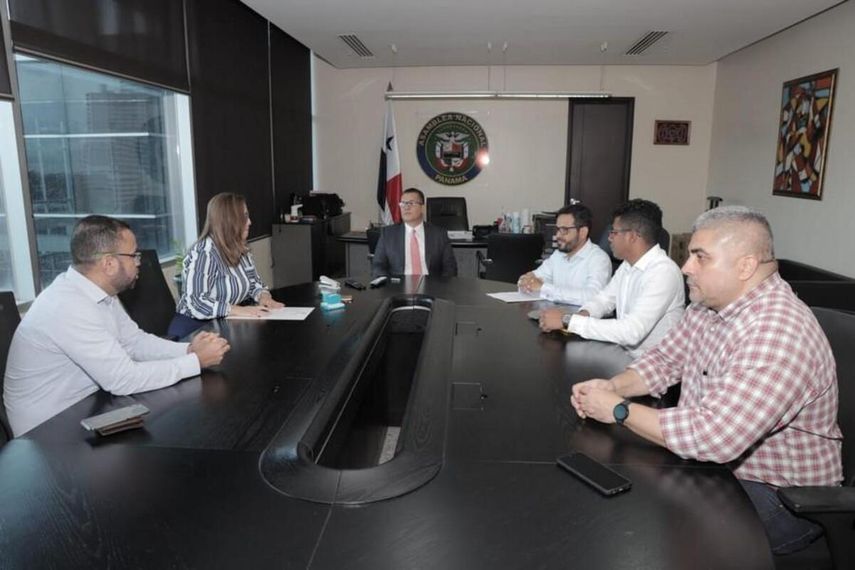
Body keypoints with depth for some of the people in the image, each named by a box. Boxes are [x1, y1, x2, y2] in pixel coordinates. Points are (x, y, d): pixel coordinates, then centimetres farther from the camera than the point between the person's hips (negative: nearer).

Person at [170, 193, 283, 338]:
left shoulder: (240, 249, 6)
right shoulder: (204, 252, -19)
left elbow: (254, 283, 11)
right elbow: (195, 303, -27)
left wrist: (264, 297, -11)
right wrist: (239, 310, -34)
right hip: (195, 327, -7)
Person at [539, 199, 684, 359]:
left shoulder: (663, 272, -23)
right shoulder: (628, 264, 6)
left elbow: (631, 332, -30)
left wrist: (568, 321, -27)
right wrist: (583, 314, -9)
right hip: (624, 354, 7)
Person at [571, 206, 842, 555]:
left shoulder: (778, 334, -30)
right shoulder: (710, 305, -1)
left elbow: (713, 437, -35)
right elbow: (665, 360, 10)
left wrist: (619, 410, -23)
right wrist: (614, 386, -10)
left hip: (781, 499, -7)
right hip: (713, 465, 7)